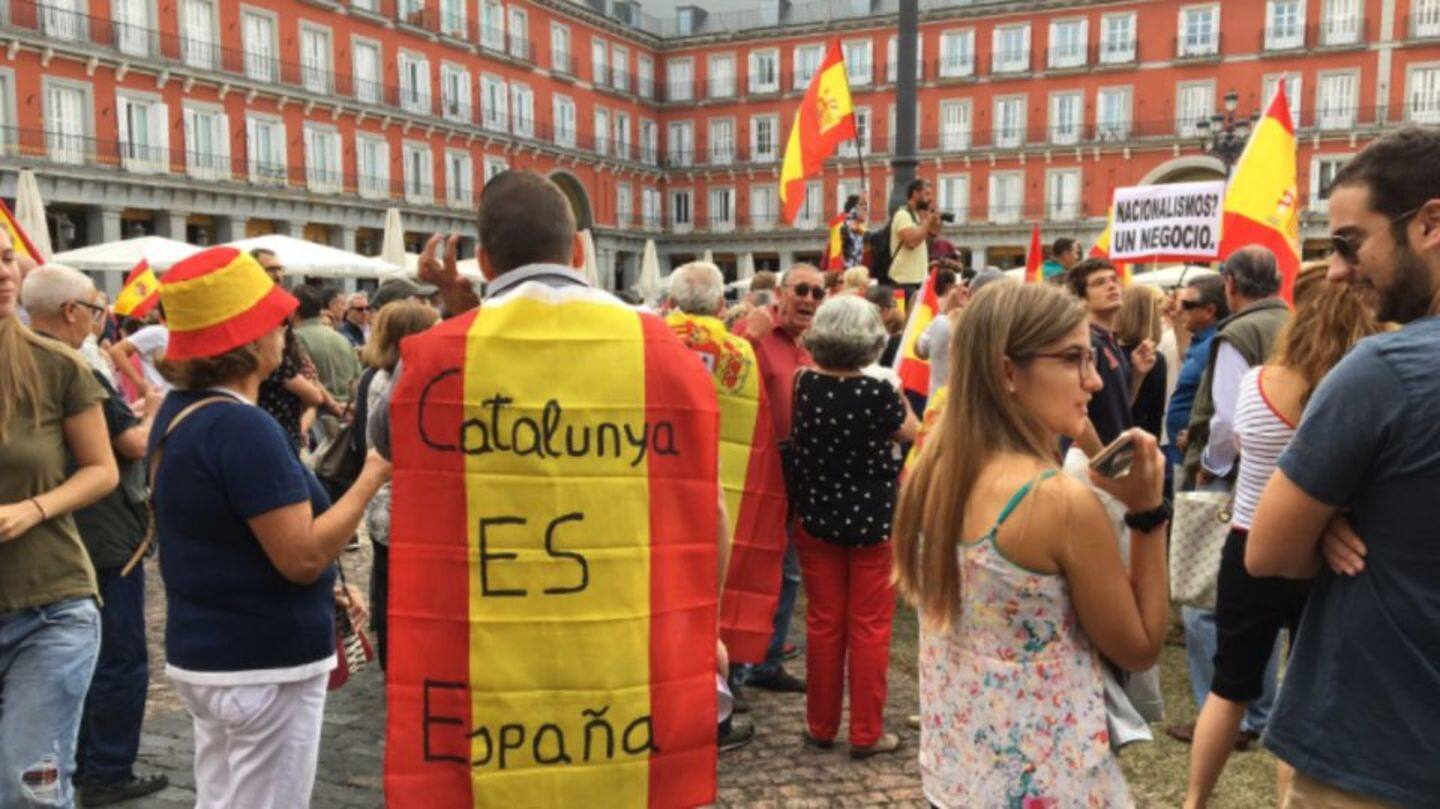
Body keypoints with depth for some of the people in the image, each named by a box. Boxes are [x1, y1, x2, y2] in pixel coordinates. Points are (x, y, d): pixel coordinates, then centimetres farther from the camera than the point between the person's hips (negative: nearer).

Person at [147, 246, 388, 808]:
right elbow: (302, 557, -24)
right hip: (265, 665, -9)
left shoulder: (179, 411, 7)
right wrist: (372, 476, -17)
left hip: (203, 652, 9)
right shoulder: (244, 429, -24)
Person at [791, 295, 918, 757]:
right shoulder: (878, 394, -18)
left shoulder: (805, 386, -9)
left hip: (816, 518, 3)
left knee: (823, 624, 12)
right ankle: (866, 733, 13)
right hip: (872, 520, -3)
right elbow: (913, 432, 0)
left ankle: (821, 727, 22)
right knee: (869, 628, 7)